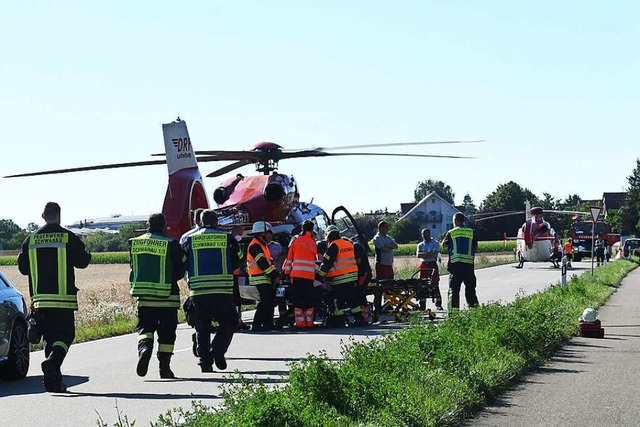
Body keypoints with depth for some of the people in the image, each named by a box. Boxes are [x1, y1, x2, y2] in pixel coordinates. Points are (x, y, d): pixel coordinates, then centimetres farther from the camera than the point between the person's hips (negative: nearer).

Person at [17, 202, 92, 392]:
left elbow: (23, 267, 10)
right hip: (63, 298, -4)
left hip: (40, 298, 4)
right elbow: (82, 261, -2)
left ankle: (55, 381, 6)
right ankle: (52, 362, -27)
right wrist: (86, 255, 20)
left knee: (49, 337, 11)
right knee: (65, 335, 1)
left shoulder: (31, 240, 6)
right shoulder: (68, 237, -4)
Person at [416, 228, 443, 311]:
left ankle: (438, 304, -4)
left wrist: (424, 254, -9)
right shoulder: (420, 245, 15)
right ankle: (422, 305, 6)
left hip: (433, 265, -4)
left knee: (435, 285, -6)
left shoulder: (435, 243, 4)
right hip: (423, 265, 4)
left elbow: (435, 254, -11)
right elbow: (418, 255, -3)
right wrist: (429, 253, -13)